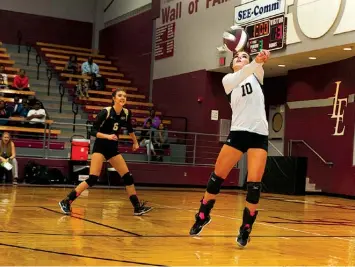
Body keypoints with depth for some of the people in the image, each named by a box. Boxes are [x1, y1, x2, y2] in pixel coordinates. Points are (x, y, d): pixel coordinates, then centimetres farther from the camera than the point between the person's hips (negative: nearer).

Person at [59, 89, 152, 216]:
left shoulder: (126, 113, 1)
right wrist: (107, 136, -31)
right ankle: (66, 201, -12)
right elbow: (93, 131, -17)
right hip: (100, 147, -6)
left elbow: (129, 128, 22)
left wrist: (135, 142, 28)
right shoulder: (106, 111, -16)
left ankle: (138, 207, 11)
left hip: (113, 148, 6)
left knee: (128, 176, 2)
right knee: (93, 178, -18)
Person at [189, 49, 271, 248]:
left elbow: (258, 68, -14)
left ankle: (246, 229, 4)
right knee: (217, 176, 1)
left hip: (259, 133, -1)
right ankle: (203, 216, 21)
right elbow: (239, 78, -14)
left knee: (254, 182, -9)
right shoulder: (227, 80, 11)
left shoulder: (256, 75, 12)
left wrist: (260, 60, -40)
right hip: (238, 132, 1)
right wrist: (256, 61, -34)